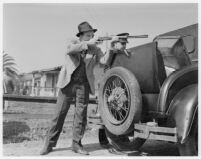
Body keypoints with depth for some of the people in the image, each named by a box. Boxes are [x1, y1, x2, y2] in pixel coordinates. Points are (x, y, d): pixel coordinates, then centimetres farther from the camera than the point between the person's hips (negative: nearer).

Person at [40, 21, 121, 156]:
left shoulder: (95, 49, 7)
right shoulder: (74, 43, 3)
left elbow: (104, 61, -9)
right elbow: (69, 50, -20)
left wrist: (110, 49, -21)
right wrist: (87, 44, -23)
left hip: (83, 86, 2)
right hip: (68, 83, -1)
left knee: (81, 115, 1)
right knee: (59, 114, 2)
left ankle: (77, 144, 14)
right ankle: (50, 144, 13)